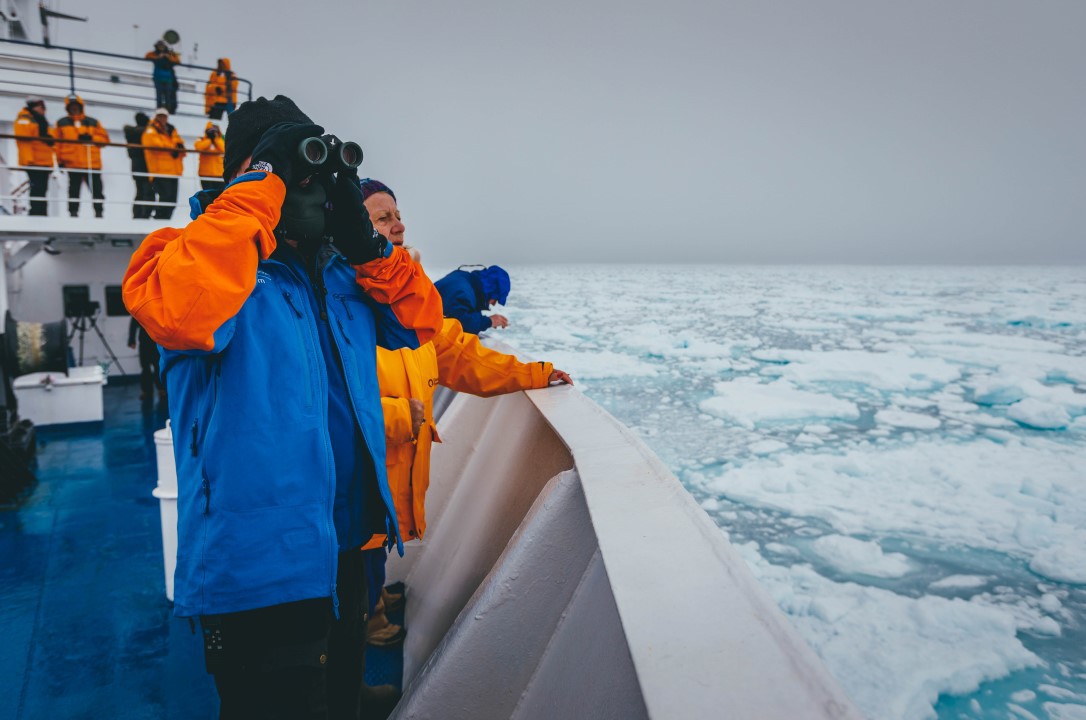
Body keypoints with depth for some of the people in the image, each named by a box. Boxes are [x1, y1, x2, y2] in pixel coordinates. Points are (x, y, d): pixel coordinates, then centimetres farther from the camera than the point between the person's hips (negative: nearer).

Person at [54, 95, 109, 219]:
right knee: (74, 190, 1)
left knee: (96, 189, 2)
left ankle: (98, 212, 10)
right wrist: (60, 161, 1)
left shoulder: (93, 123, 12)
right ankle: (73, 213, 6)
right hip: (72, 164, -1)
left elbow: (105, 138, 7)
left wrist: (91, 138, -11)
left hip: (93, 163, 1)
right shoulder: (62, 123, 10)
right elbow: (58, 143, 7)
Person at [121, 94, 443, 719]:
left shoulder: (340, 271, 10)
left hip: (344, 550, 8)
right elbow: (176, 309, -35)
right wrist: (263, 185, -26)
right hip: (260, 572, -7)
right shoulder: (204, 255, -12)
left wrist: (364, 240, -5)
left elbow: (421, 321, 8)